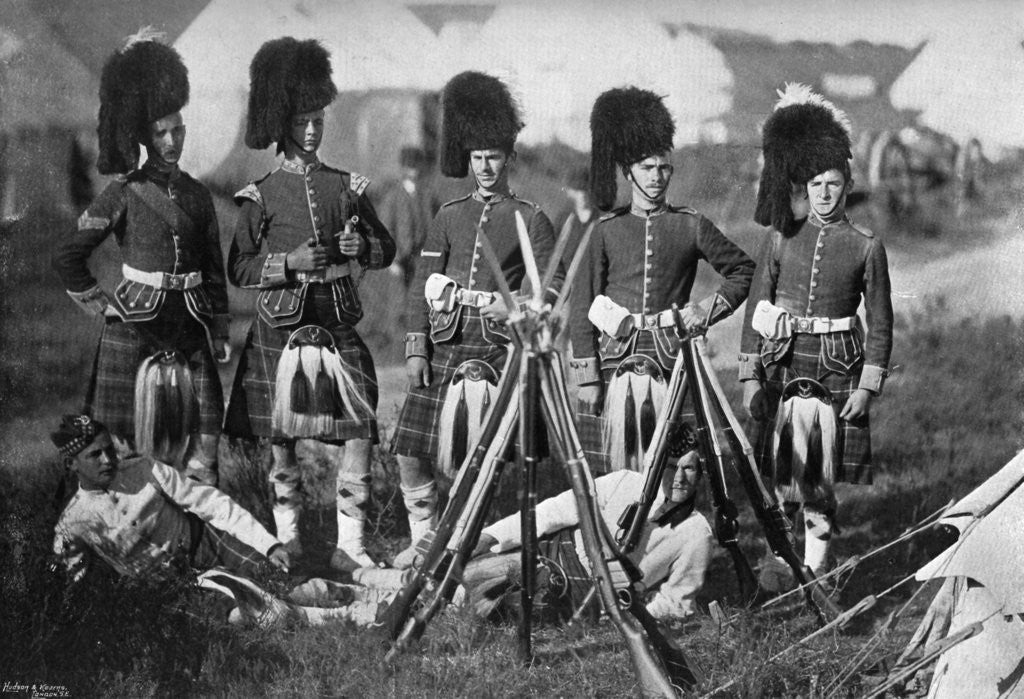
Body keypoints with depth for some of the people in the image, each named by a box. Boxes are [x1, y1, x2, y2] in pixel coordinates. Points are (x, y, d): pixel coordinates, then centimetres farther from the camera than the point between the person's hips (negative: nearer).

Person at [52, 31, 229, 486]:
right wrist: (100, 304, -5)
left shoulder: (197, 195, 10)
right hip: (135, 329, -4)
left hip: (189, 329, 4)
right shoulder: (125, 193, -3)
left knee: (201, 442, 0)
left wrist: (219, 336, 11)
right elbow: (67, 256, -2)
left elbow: (215, 271, 14)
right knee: (127, 452, 0)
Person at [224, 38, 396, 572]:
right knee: (281, 441, 6)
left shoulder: (346, 187, 8)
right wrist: (292, 261, -16)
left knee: (358, 435, -7)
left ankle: (350, 547, -1)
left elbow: (387, 249, 15)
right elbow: (239, 269, -1)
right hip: (281, 330, -2)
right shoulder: (261, 196, 0)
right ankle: (286, 539, 19)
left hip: (338, 327, 2)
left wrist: (359, 247, -7)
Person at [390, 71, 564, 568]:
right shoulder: (448, 218, 11)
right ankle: (423, 539, 18)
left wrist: (515, 306, -20)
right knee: (410, 452, 2)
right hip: (443, 345, 4)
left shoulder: (531, 220, 3)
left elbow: (551, 284, -2)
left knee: (467, 458, -6)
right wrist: (415, 349, -1)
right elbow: (422, 285, 7)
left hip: (494, 346, -4)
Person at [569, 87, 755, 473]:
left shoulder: (692, 227, 6)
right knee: (615, 472, -1)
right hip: (616, 364, 0)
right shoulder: (606, 231, 5)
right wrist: (587, 377, -3)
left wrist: (709, 310, 0)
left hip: (671, 361, 0)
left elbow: (744, 271, 16)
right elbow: (583, 308, 4)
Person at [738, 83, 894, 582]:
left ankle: (814, 572, 4)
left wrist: (867, 387, -5)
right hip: (783, 366, 1)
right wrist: (749, 377, -1)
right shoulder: (780, 240, 4)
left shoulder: (866, 247, 1)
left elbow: (880, 323, 3)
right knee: (783, 476, 2)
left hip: (836, 371, -1)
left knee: (819, 480, -3)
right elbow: (756, 309, 6)